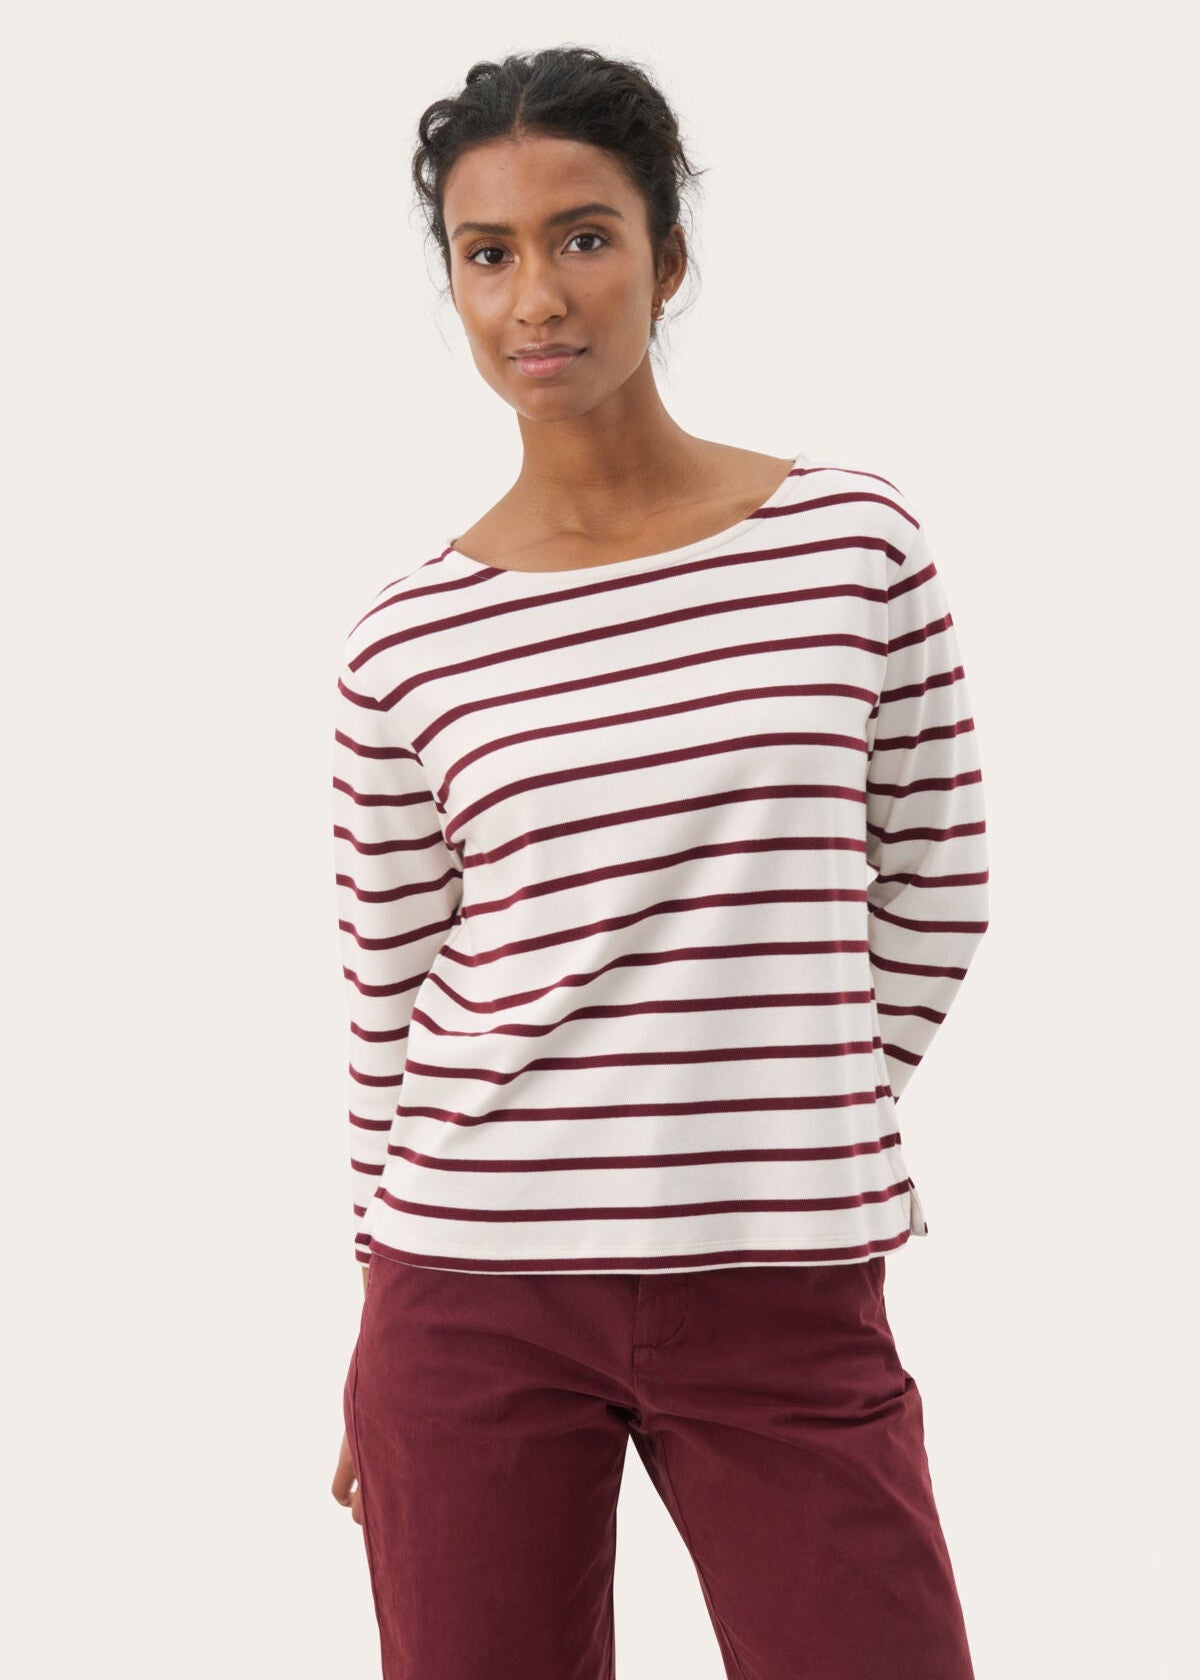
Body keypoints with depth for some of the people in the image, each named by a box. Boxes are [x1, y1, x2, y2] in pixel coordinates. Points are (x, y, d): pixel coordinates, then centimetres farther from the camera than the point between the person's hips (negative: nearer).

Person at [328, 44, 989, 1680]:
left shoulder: (853, 537, -1)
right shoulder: (409, 643, -1)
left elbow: (938, 889, 7)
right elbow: (387, 1007, 6)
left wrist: (799, 1117, 7)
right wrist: (385, 1344, 10)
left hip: (789, 1301, 0)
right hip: (477, 1299, 0)